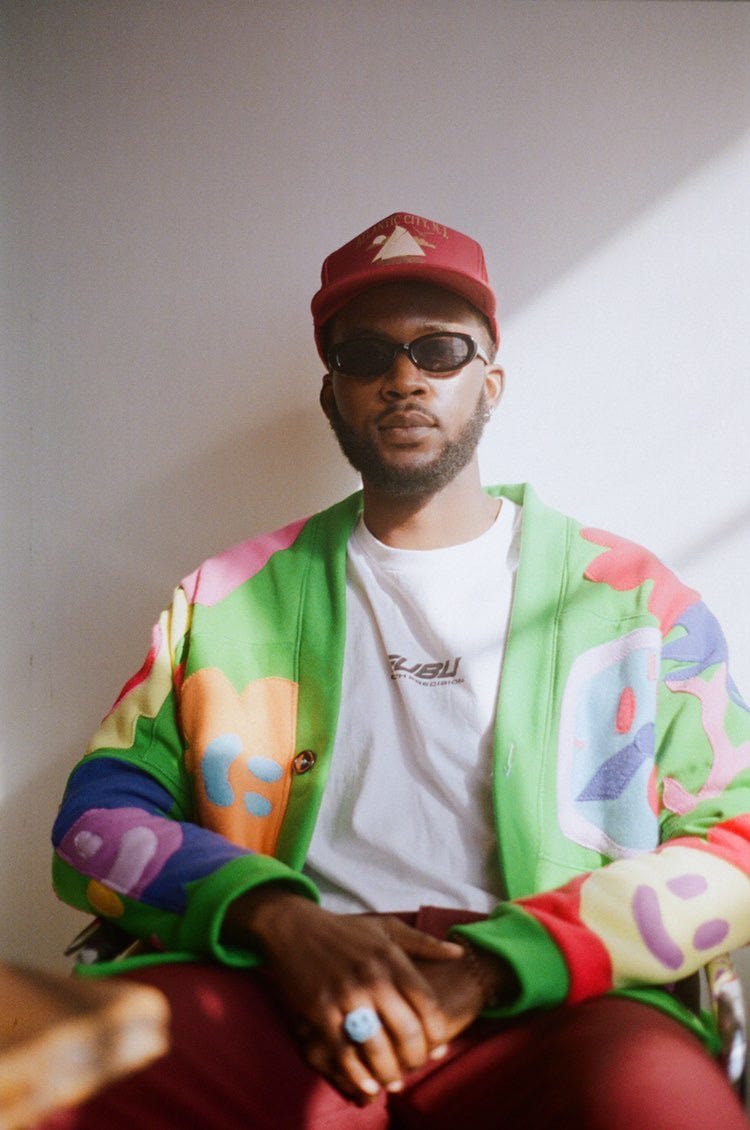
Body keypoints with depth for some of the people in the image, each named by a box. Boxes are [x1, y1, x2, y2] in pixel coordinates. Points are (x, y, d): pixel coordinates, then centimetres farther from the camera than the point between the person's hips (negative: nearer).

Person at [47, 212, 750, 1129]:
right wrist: (278, 919, -12)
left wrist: (487, 966, -12)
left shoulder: (627, 595, 12)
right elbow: (97, 820, 9)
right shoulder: (235, 597, 15)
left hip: (542, 1008, 0)